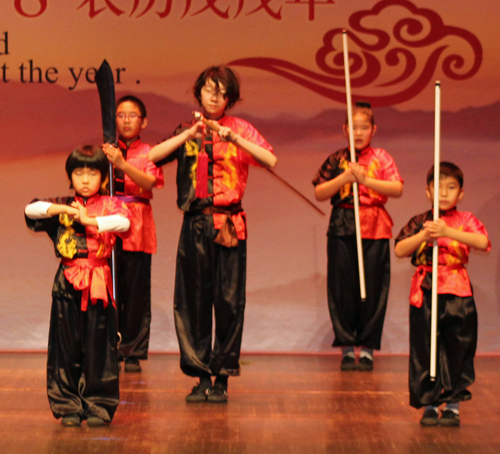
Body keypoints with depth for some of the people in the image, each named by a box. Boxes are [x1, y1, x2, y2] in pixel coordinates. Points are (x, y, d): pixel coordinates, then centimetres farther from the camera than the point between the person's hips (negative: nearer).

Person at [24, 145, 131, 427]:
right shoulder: (62, 206, 12)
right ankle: (69, 406, 12)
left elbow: (123, 222, -16)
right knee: (67, 344, 3)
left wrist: (88, 219, -18)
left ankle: (99, 406, 8)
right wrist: (61, 209, -12)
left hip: (98, 282, -2)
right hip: (68, 282, 2)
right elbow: (31, 210, 0)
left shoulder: (108, 205, 5)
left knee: (98, 344, -1)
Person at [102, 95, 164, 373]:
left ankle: (133, 353, 4)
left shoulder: (148, 153, 6)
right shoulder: (106, 151, 12)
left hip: (137, 227, -1)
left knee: (136, 291, -3)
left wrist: (122, 164, -24)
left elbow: (150, 182, -12)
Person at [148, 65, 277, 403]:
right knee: (193, 299, 1)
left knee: (229, 299, -3)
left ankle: (223, 377, 4)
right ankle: (201, 376, 8)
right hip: (196, 223, 2)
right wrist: (187, 136, -13)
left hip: (229, 223, -1)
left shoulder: (240, 129, 7)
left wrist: (235, 139, -17)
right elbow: (153, 157, -4)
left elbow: (271, 160, -8)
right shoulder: (186, 131, 12)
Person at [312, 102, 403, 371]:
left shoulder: (381, 158, 8)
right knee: (342, 290, -1)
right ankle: (347, 348, 7)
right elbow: (319, 193, 3)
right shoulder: (336, 160, 10)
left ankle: (367, 349, 6)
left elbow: (398, 189, -4)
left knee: (372, 289, -1)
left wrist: (365, 179, -13)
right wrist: (344, 178, -10)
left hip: (374, 231, 0)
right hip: (342, 230, 1)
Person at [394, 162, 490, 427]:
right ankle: (429, 405, 12)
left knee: (457, 350, 2)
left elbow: (483, 243, -15)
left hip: (458, 296, -1)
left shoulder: (465, 220, 5)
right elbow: (399, 250, -3)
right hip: (425, 295, 1)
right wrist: (423, 235, -18)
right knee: (425, 352, 3)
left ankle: (452, 405, 13)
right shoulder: (419, 222, 8)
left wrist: (448, 232, -23)